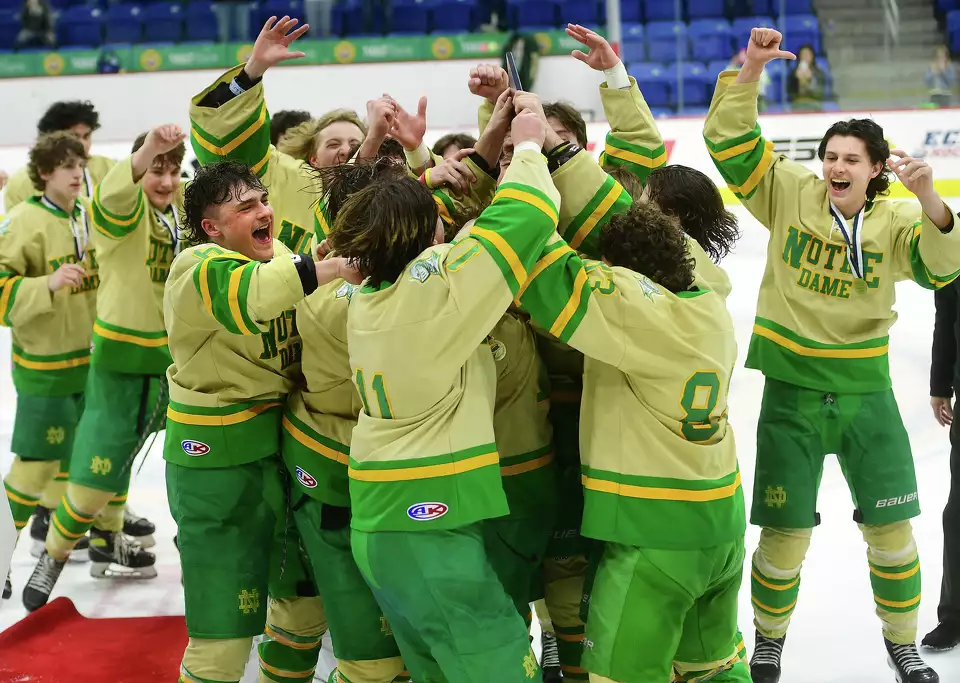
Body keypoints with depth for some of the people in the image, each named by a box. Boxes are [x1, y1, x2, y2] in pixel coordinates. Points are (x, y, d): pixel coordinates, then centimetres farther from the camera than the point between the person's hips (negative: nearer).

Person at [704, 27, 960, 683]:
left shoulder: (893, 222, -3)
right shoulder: (789, 194, -4)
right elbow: (730, 139, -9)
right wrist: (751, 69, -21)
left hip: (865, 390, 1)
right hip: (792, 391, -1)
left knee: (891, 527, 6)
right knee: (786, 533, 3)